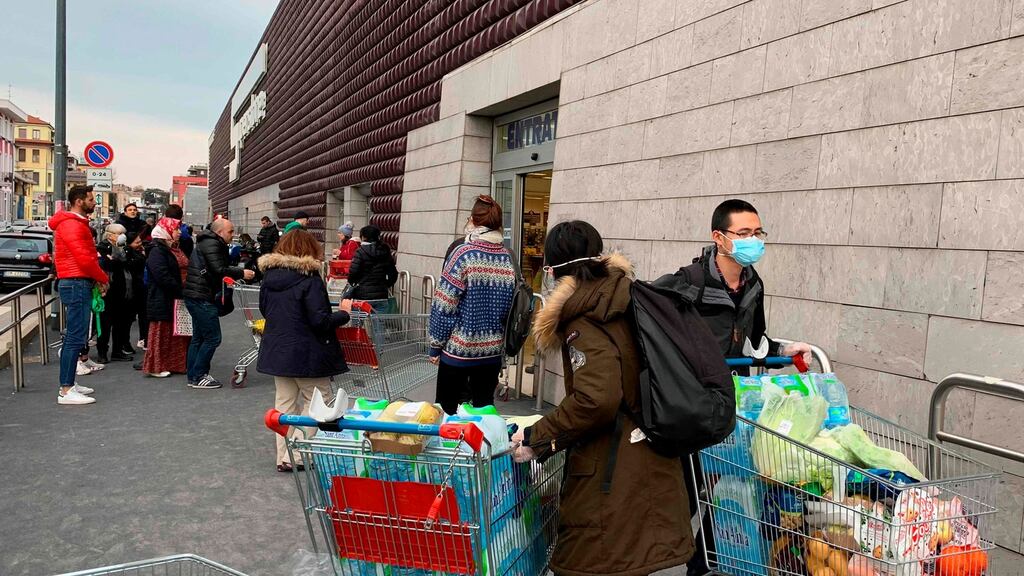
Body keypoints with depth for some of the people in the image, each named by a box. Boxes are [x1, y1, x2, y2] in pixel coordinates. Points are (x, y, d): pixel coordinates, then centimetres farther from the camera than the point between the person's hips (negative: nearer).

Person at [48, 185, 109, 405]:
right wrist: (103, 278, -7)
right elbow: (84, 258, -20)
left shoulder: (76, 223, 20)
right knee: (76, 338, -10)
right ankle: (65, 391, -8)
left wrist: (97, 279, 6)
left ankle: (68, 383, 23)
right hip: (77, 284, -11)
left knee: (75, 336, 15)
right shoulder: (71, 224, -14)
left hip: (79, 284, 11)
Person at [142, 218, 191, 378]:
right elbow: (163, 276, -23)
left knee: (178, 333, 12)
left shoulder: (176, 249, 17)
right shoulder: (157, 251, -12)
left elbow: (184, 270, 19)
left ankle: (175, 364, 21)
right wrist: (181, 291, -21)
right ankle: (155, 367, 10)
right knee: (161, 333, 0)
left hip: (177, 299, 9)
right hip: (163, 300, -9)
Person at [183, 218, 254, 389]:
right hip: (202, 298, -11)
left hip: (195, 297, 11)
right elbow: (219, 269, -22)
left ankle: (193, 377, 20)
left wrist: (235, 273, 12)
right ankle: (198, 377, -2)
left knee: (198, 338, 15)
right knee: (212, 338, -6)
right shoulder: (212, 244, -13)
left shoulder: (206, 243, 21)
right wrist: (241, 273, -13)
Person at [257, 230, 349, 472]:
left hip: (276, 350, 7)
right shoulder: (310, 279, -17)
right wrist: (344, 315, -6)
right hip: (306, 353, -7)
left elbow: (264, 310, 14)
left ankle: (284, 456, 20)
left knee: (285, 401, 15)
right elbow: (320, 320, -20)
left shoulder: (269, 276, 4)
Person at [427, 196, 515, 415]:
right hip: (493, 348, 4)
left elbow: (444, 306, -12)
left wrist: (436, 345, -3)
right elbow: (510, 306, 6)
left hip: (459, 347, -4)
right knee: (484, 408, 14)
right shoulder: (507, 259, 0)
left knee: (446, 409, 8)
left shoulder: (464, 254, -13)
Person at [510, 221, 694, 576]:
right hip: (649, 463, 8)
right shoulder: (625, 299, 8)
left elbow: (595, 401, -28)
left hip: (612, 476, -8)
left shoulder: (585, 322, -17)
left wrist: (537, 439, -17)